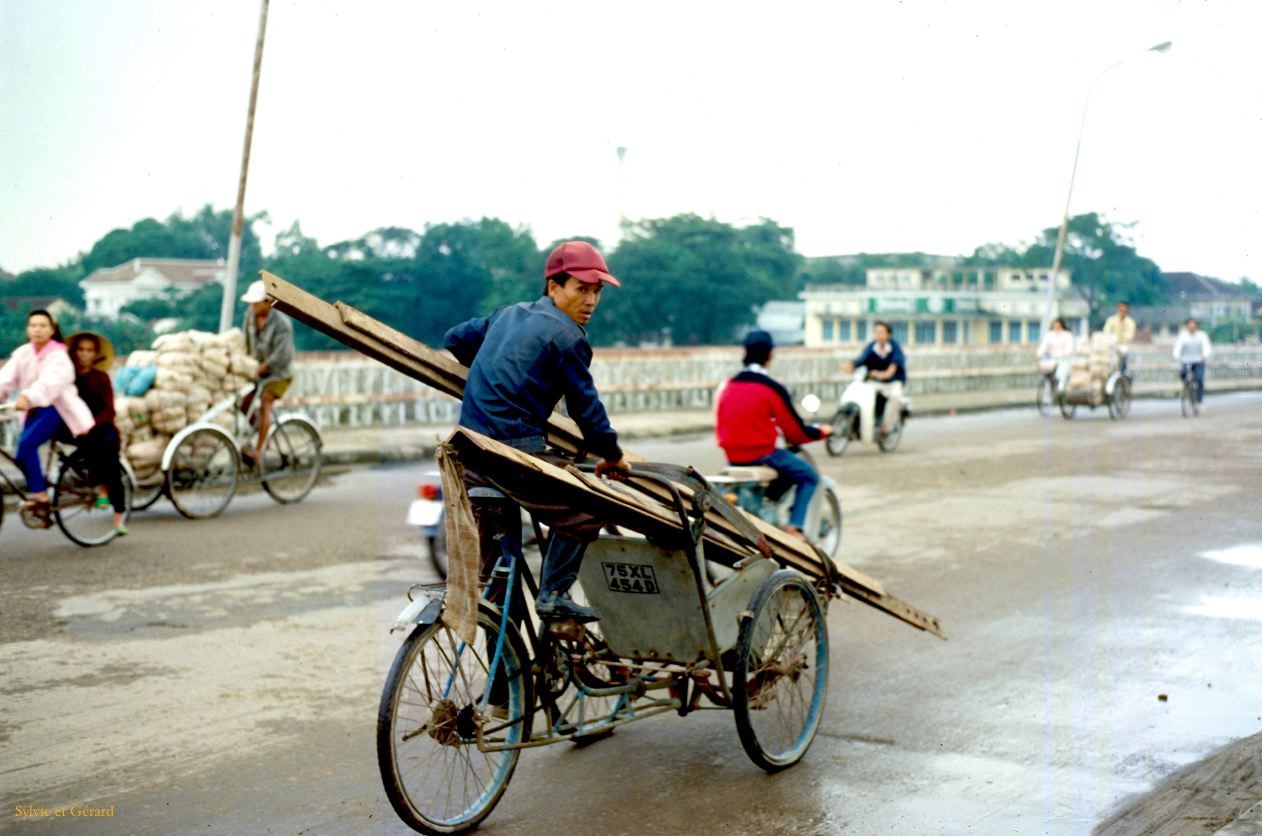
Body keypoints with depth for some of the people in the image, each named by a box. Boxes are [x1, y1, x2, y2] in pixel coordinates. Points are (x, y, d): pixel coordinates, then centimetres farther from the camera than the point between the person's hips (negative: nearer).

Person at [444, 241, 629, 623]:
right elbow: (585, 405, -3)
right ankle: (554, 594, -4)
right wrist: (612, 455, 12)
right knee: (583, 509, 0)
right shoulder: (566, 337, -6)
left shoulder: (508, 314, 18)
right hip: (517, 451, -8)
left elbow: (456, 339, 32)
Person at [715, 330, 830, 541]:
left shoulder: (728, 386, 5)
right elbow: (796, 432, -7)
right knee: (809, 476, 9)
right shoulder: (772, 389, -12)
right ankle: (794, 526, -4)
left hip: (732, 456, 7)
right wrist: (821, 431, 10)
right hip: (761, 453, -7)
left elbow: (721, 426, 14)